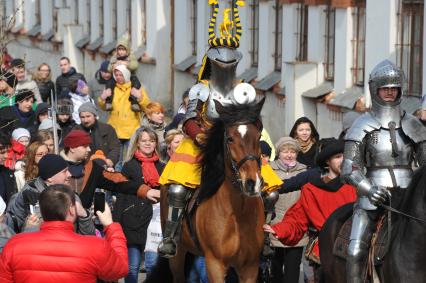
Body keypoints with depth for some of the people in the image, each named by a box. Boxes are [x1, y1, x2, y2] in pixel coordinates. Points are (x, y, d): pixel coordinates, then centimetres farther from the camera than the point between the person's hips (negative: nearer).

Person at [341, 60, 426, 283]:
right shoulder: (363, 126, 5)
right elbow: (349, 170, -1)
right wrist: (370, 190, -19)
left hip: (407, 195, 2)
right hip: (373, 198, -2)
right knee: (356, 252, -17)